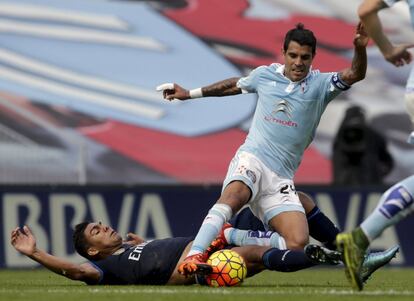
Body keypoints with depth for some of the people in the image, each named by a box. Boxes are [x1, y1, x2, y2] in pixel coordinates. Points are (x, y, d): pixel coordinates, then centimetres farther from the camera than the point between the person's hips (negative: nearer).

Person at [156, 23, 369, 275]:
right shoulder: (265, 75, 9)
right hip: (252, 160, -1)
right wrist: (190, 93, 39)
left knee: (298, 242, -19)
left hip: (281, 177, 1)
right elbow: (234, 85, 29)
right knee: (234, 195, -37)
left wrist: (360, 47, -35)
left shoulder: (320, 85, 4)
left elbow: (355, 74, -13)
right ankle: (194, 257, -50)